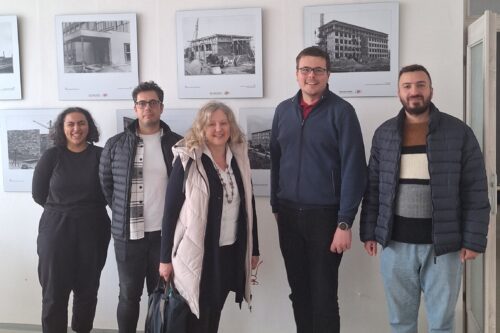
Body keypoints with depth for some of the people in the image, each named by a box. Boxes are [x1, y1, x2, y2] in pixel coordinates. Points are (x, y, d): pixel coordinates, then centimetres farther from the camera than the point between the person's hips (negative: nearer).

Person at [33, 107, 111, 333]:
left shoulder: (100, 155, -3)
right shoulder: (52, 156, -1)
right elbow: (38, 193, 2)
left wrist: (88, 210, 0)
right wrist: (61, 210, 3)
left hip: (92, 230, 1)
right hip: (56, 229, 0)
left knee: (87, 291, 13)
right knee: (54, 293, 3)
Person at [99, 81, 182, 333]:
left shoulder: (177, 144, 0)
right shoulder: (116, 144, 1)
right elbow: (105, 184, 10)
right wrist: (122, 212, 7)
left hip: (165, 233, 0)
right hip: (128, 233, 0)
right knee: (129, 295, 11)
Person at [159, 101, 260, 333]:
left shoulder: (239, 158, 5)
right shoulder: (188, 160, -9)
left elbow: (248, 205, 10)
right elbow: (170, 210, -9)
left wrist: (253, 249, 11)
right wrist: (166, 258, -9)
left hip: (230, 251, 4)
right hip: (196, 252, -4)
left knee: (214, 314, 16)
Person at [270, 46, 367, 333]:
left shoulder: (341, 111, -8)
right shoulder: (283, 110, 7)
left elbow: (353, 168, -12)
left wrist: (345, 223, -15)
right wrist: (276, 207, 11)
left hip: (325, 215, -4)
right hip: (289, 214, 5)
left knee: (323, 294, 4)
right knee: (298, 291, 15)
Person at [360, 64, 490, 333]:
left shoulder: (459, 133, -3)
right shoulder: (384, 134, 4)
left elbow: (475, 193, -3)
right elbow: (373, 187, 7)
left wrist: (473, 240, -7)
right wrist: (368, 232, 4)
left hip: (443, 243, -2)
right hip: (396, 242, 2)